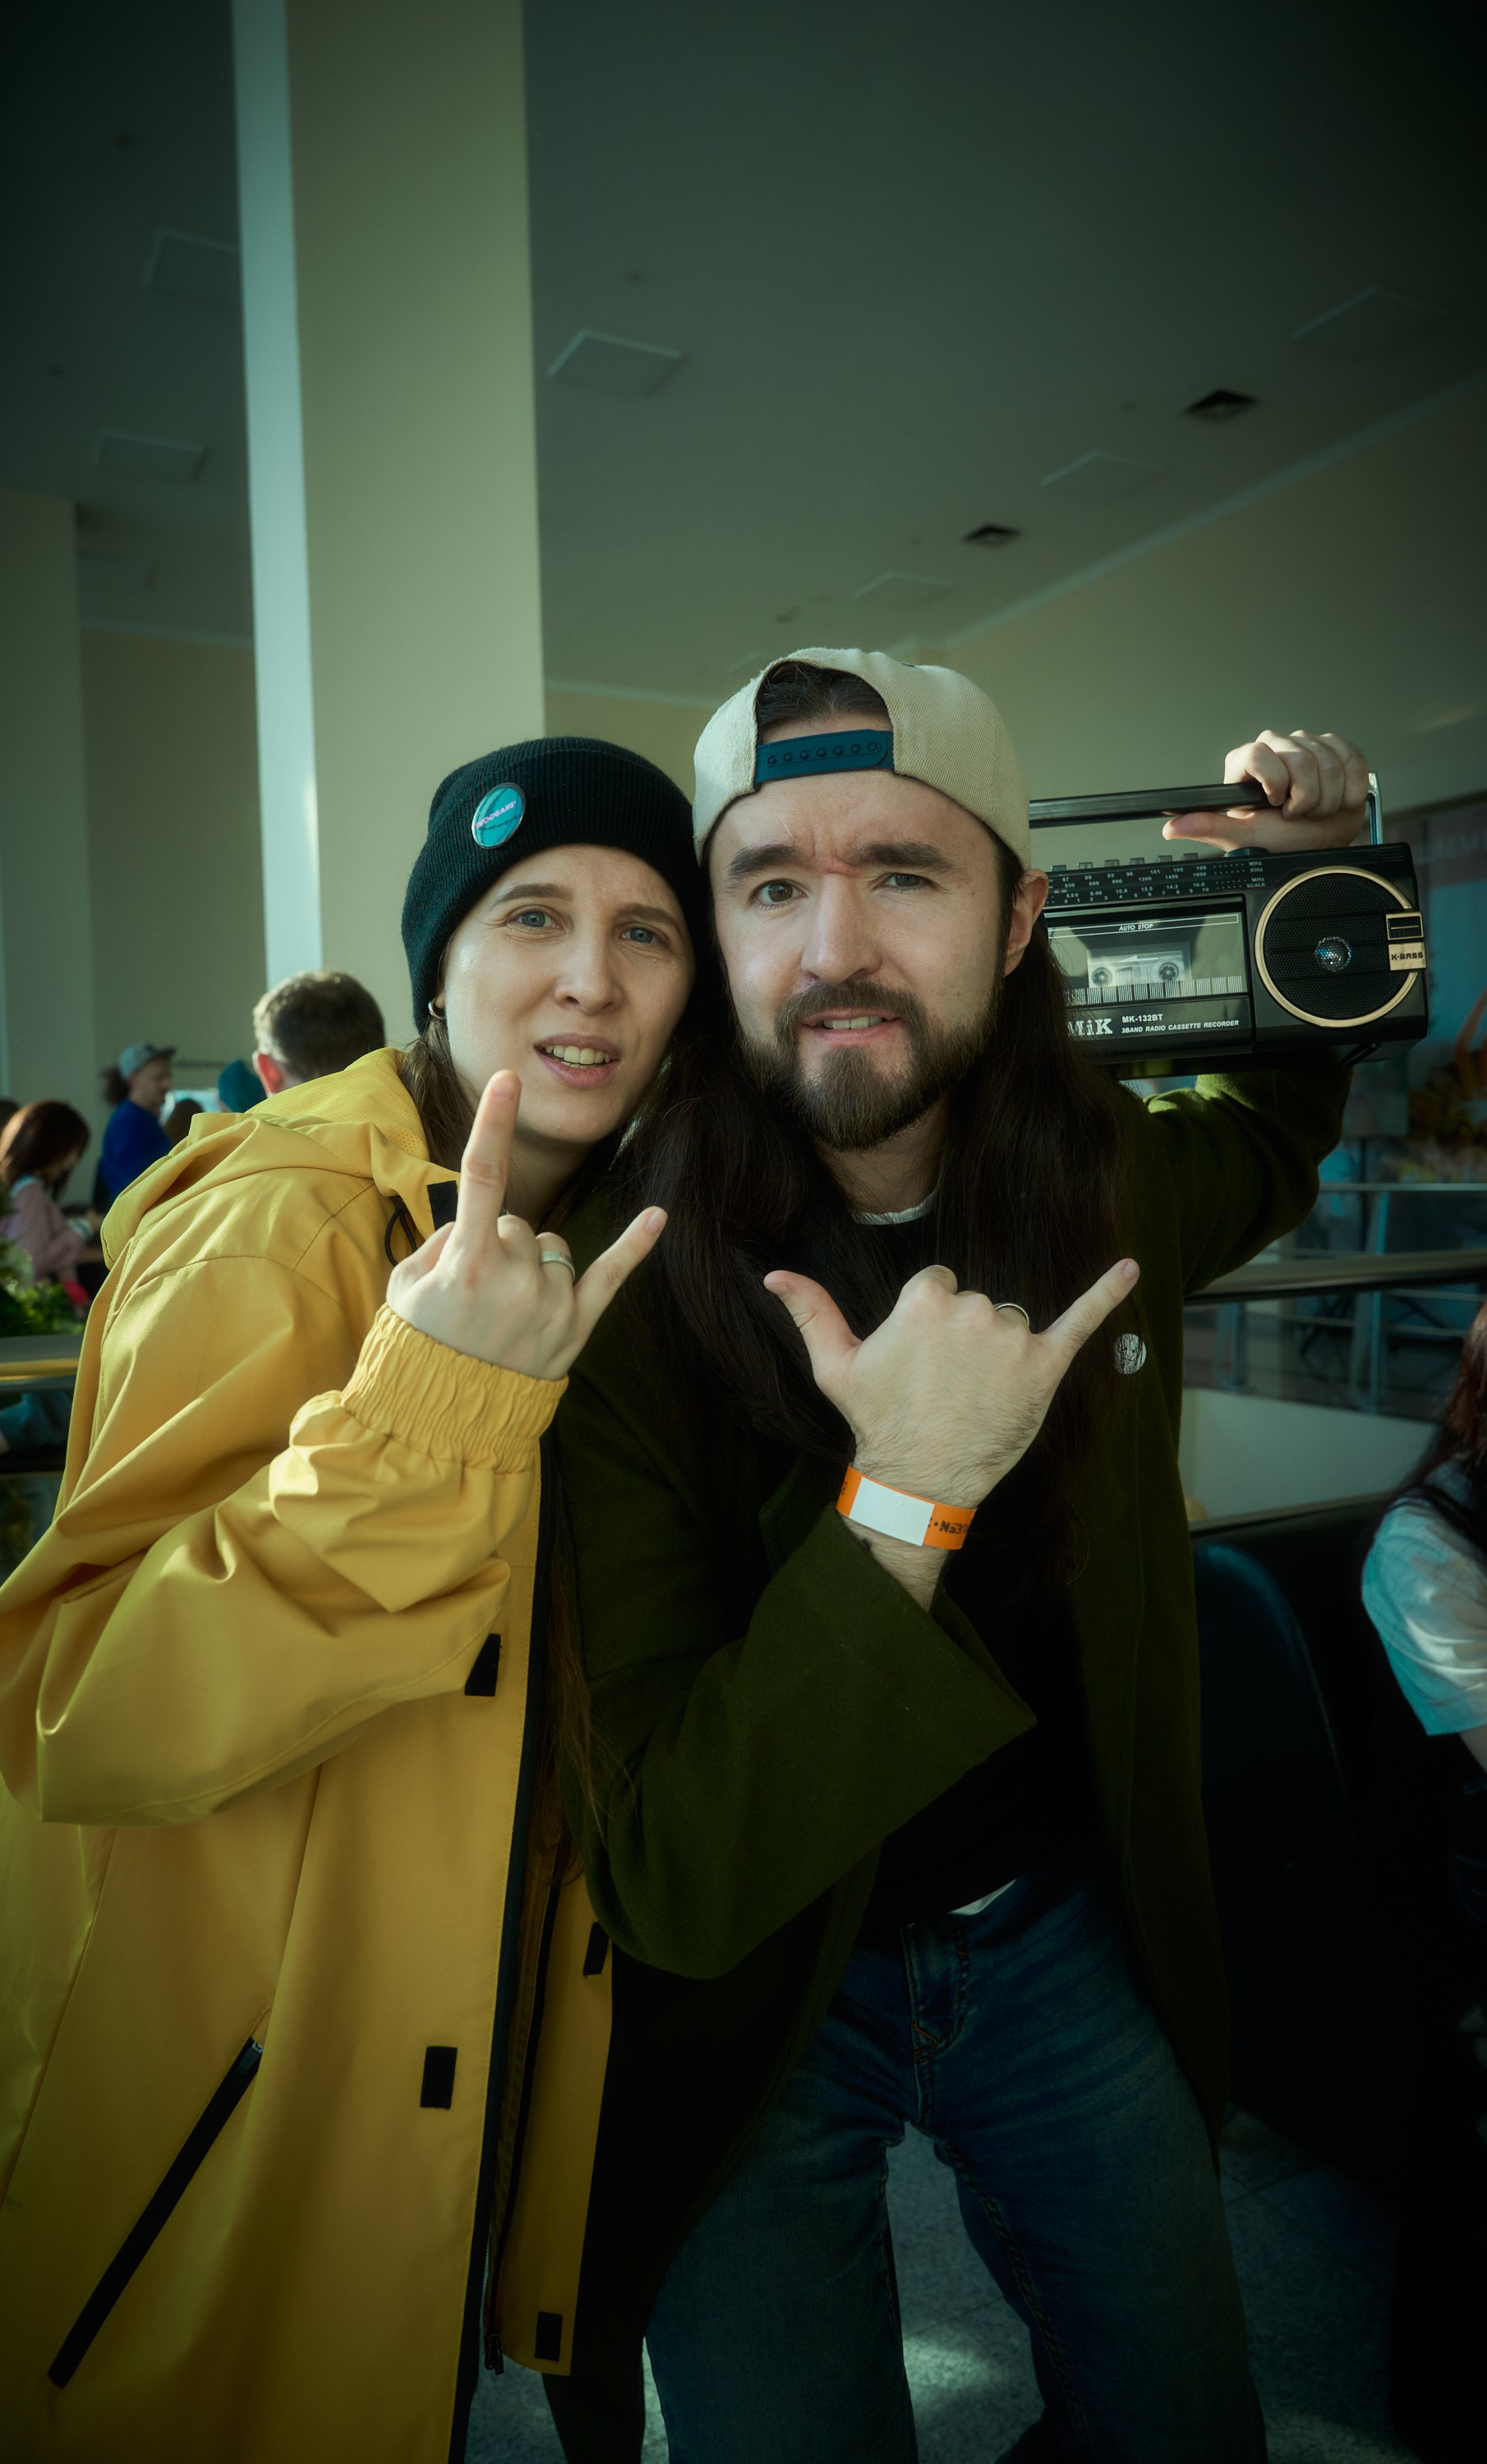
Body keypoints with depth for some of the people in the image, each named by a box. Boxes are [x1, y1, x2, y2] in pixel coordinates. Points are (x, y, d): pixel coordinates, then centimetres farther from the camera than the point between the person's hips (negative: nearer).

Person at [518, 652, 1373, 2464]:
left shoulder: (1114, 1177, -11)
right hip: (753, 1994, -4)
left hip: (1065, 1932, 5)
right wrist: (901, 1505, -38)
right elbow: (669, 1886, -27)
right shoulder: (615, 1295, -27)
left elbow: (1275, 1143, 16)